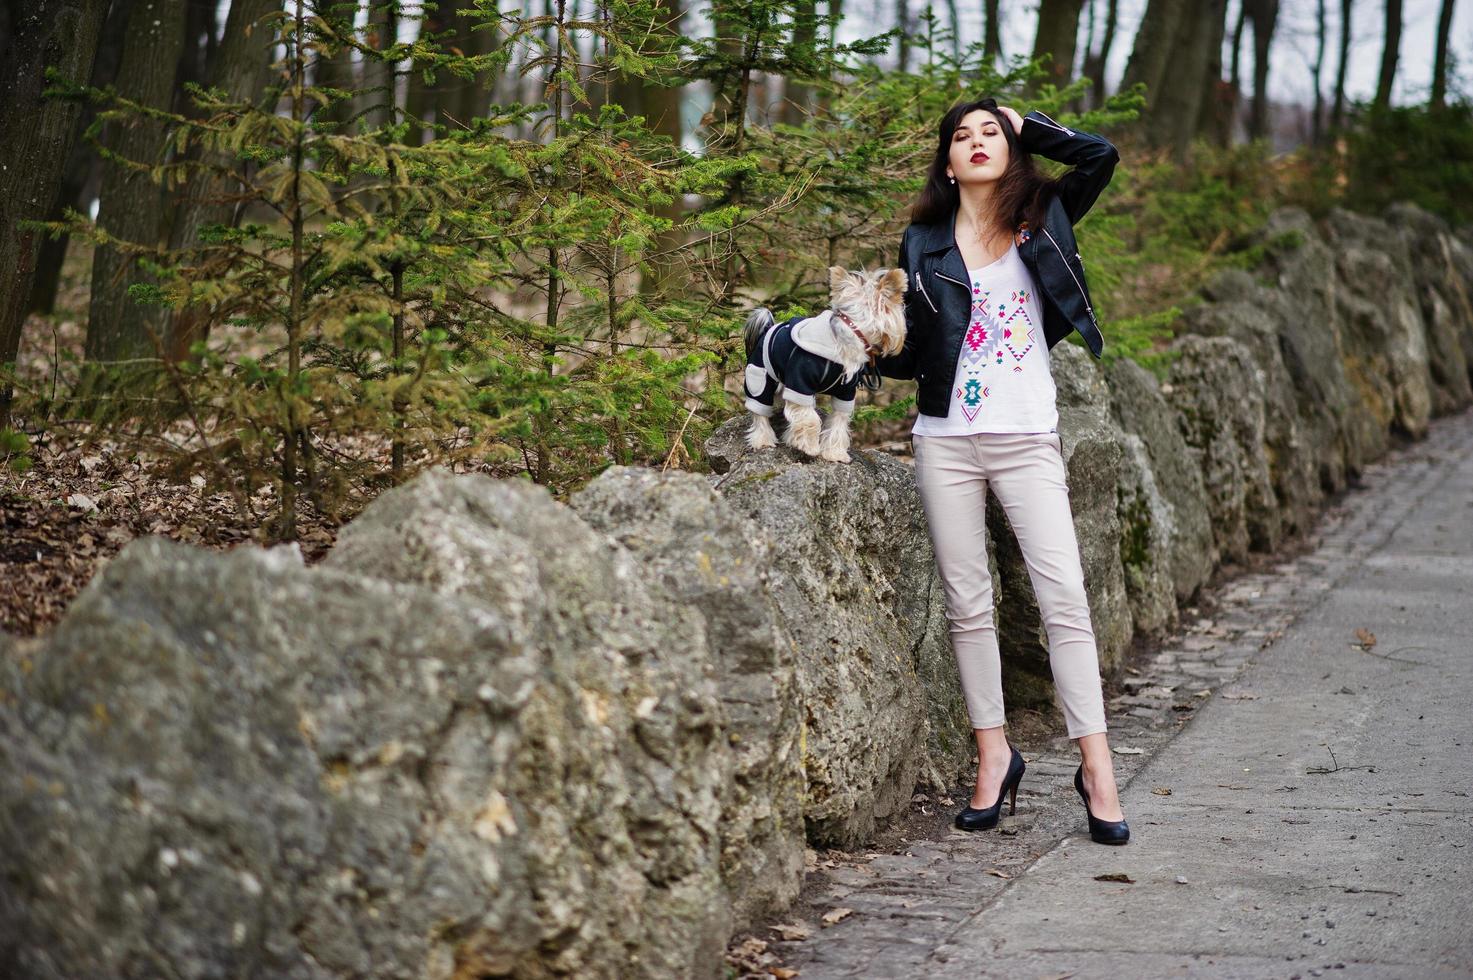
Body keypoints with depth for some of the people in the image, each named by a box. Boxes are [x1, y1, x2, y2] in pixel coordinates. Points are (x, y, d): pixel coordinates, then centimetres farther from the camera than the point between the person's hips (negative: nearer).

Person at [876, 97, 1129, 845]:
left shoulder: (1041, 219, 7)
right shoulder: (923, 243, 8)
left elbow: (1100, 157, -6)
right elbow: (913, 354, 10)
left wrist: (1025, 126, 2)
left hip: (1027, 440, -1)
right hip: (946, 440, 1)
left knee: (1064, 598, -8)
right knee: (967, 605, 4)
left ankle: (1096, 767, -4)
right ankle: (994, 756, 15)